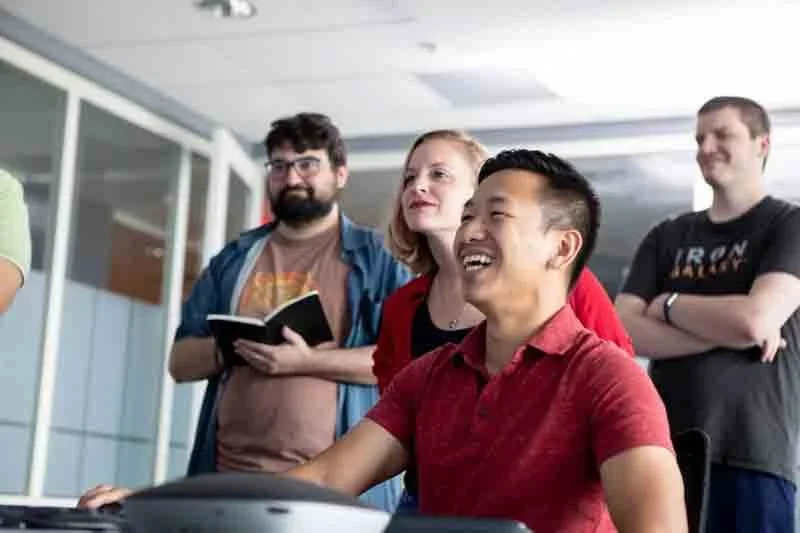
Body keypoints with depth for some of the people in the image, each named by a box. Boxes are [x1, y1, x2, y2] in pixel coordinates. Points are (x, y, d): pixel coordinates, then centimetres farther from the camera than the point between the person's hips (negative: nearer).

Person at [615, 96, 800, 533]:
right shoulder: (666, 237, 13)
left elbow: (756, 319, -15)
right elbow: (624, 331, 1)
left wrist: (668, 304, 0)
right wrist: (728, 334, -9)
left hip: (755, 457, -4)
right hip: (664, 450, 4)